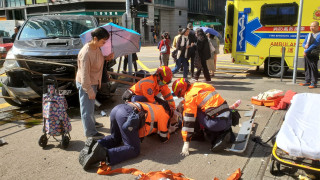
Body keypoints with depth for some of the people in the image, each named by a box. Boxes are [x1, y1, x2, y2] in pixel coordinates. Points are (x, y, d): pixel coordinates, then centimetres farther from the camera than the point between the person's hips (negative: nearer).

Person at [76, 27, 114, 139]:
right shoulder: (86, 53, -29)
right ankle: (90, 132, 15)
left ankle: (92, 122, 47)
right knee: (87, 108, 3)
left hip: (93, 82, 9)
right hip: (85, 84, -9)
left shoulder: (97, 48, -2)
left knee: (91, 105, 27)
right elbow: (85, 74, -28)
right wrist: (89, 90, -25)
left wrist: (106, 58, -4)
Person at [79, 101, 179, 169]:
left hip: (117, 109, 9)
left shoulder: (157, 107, 34)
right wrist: (168, 133, 38)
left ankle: (95, 145, 2)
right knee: (134, 150, -2)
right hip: (127, 115, -9)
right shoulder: (164, 116, 12)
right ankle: (103, 154, -23)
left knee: (115, 139, 30)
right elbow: (164, 138, 20)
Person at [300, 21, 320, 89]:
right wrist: (305, 46, -8)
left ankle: (314, 83, -3)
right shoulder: (309, 35, 17)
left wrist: (306, 51, -16)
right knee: (307, 68, 11)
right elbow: (303, 43, 17)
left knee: (313, 68, -7)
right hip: (306, 54, 7)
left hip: (314, 54, -7)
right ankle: (307, 81, 20)